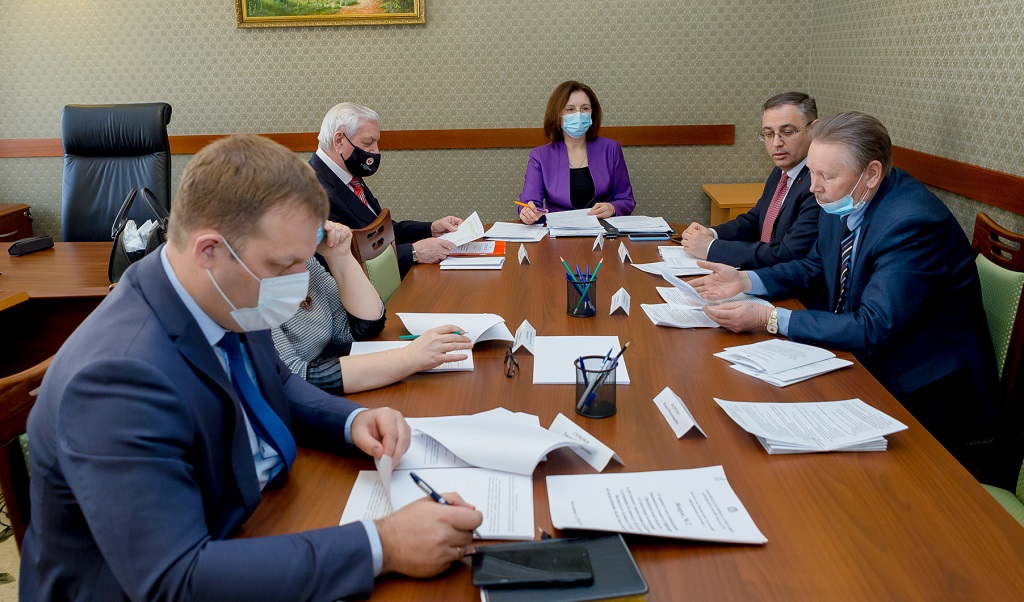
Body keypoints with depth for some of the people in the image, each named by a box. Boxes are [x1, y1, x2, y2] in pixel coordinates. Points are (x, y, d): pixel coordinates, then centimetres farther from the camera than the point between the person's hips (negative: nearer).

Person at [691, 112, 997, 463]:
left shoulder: (914, 223, -27)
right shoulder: (842, 202, -3)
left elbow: (872, 330, -29)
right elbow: (816, 267, 14)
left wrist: (769, 319, -29)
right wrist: (745, 281, -2)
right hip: (865, 359, 8)